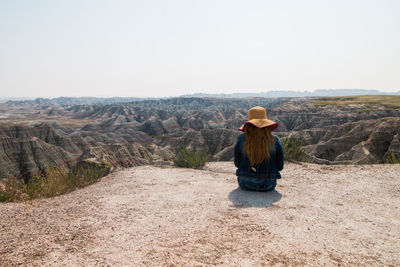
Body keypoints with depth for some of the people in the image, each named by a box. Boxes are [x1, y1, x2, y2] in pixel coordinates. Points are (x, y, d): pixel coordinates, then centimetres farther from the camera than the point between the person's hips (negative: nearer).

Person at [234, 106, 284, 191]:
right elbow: (280, 166, -4)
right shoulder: (275, 140, -12)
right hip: (268, 186, 1)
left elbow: (237, 163, -3)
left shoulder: (241, 139, -13)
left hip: (245, 184, 0)